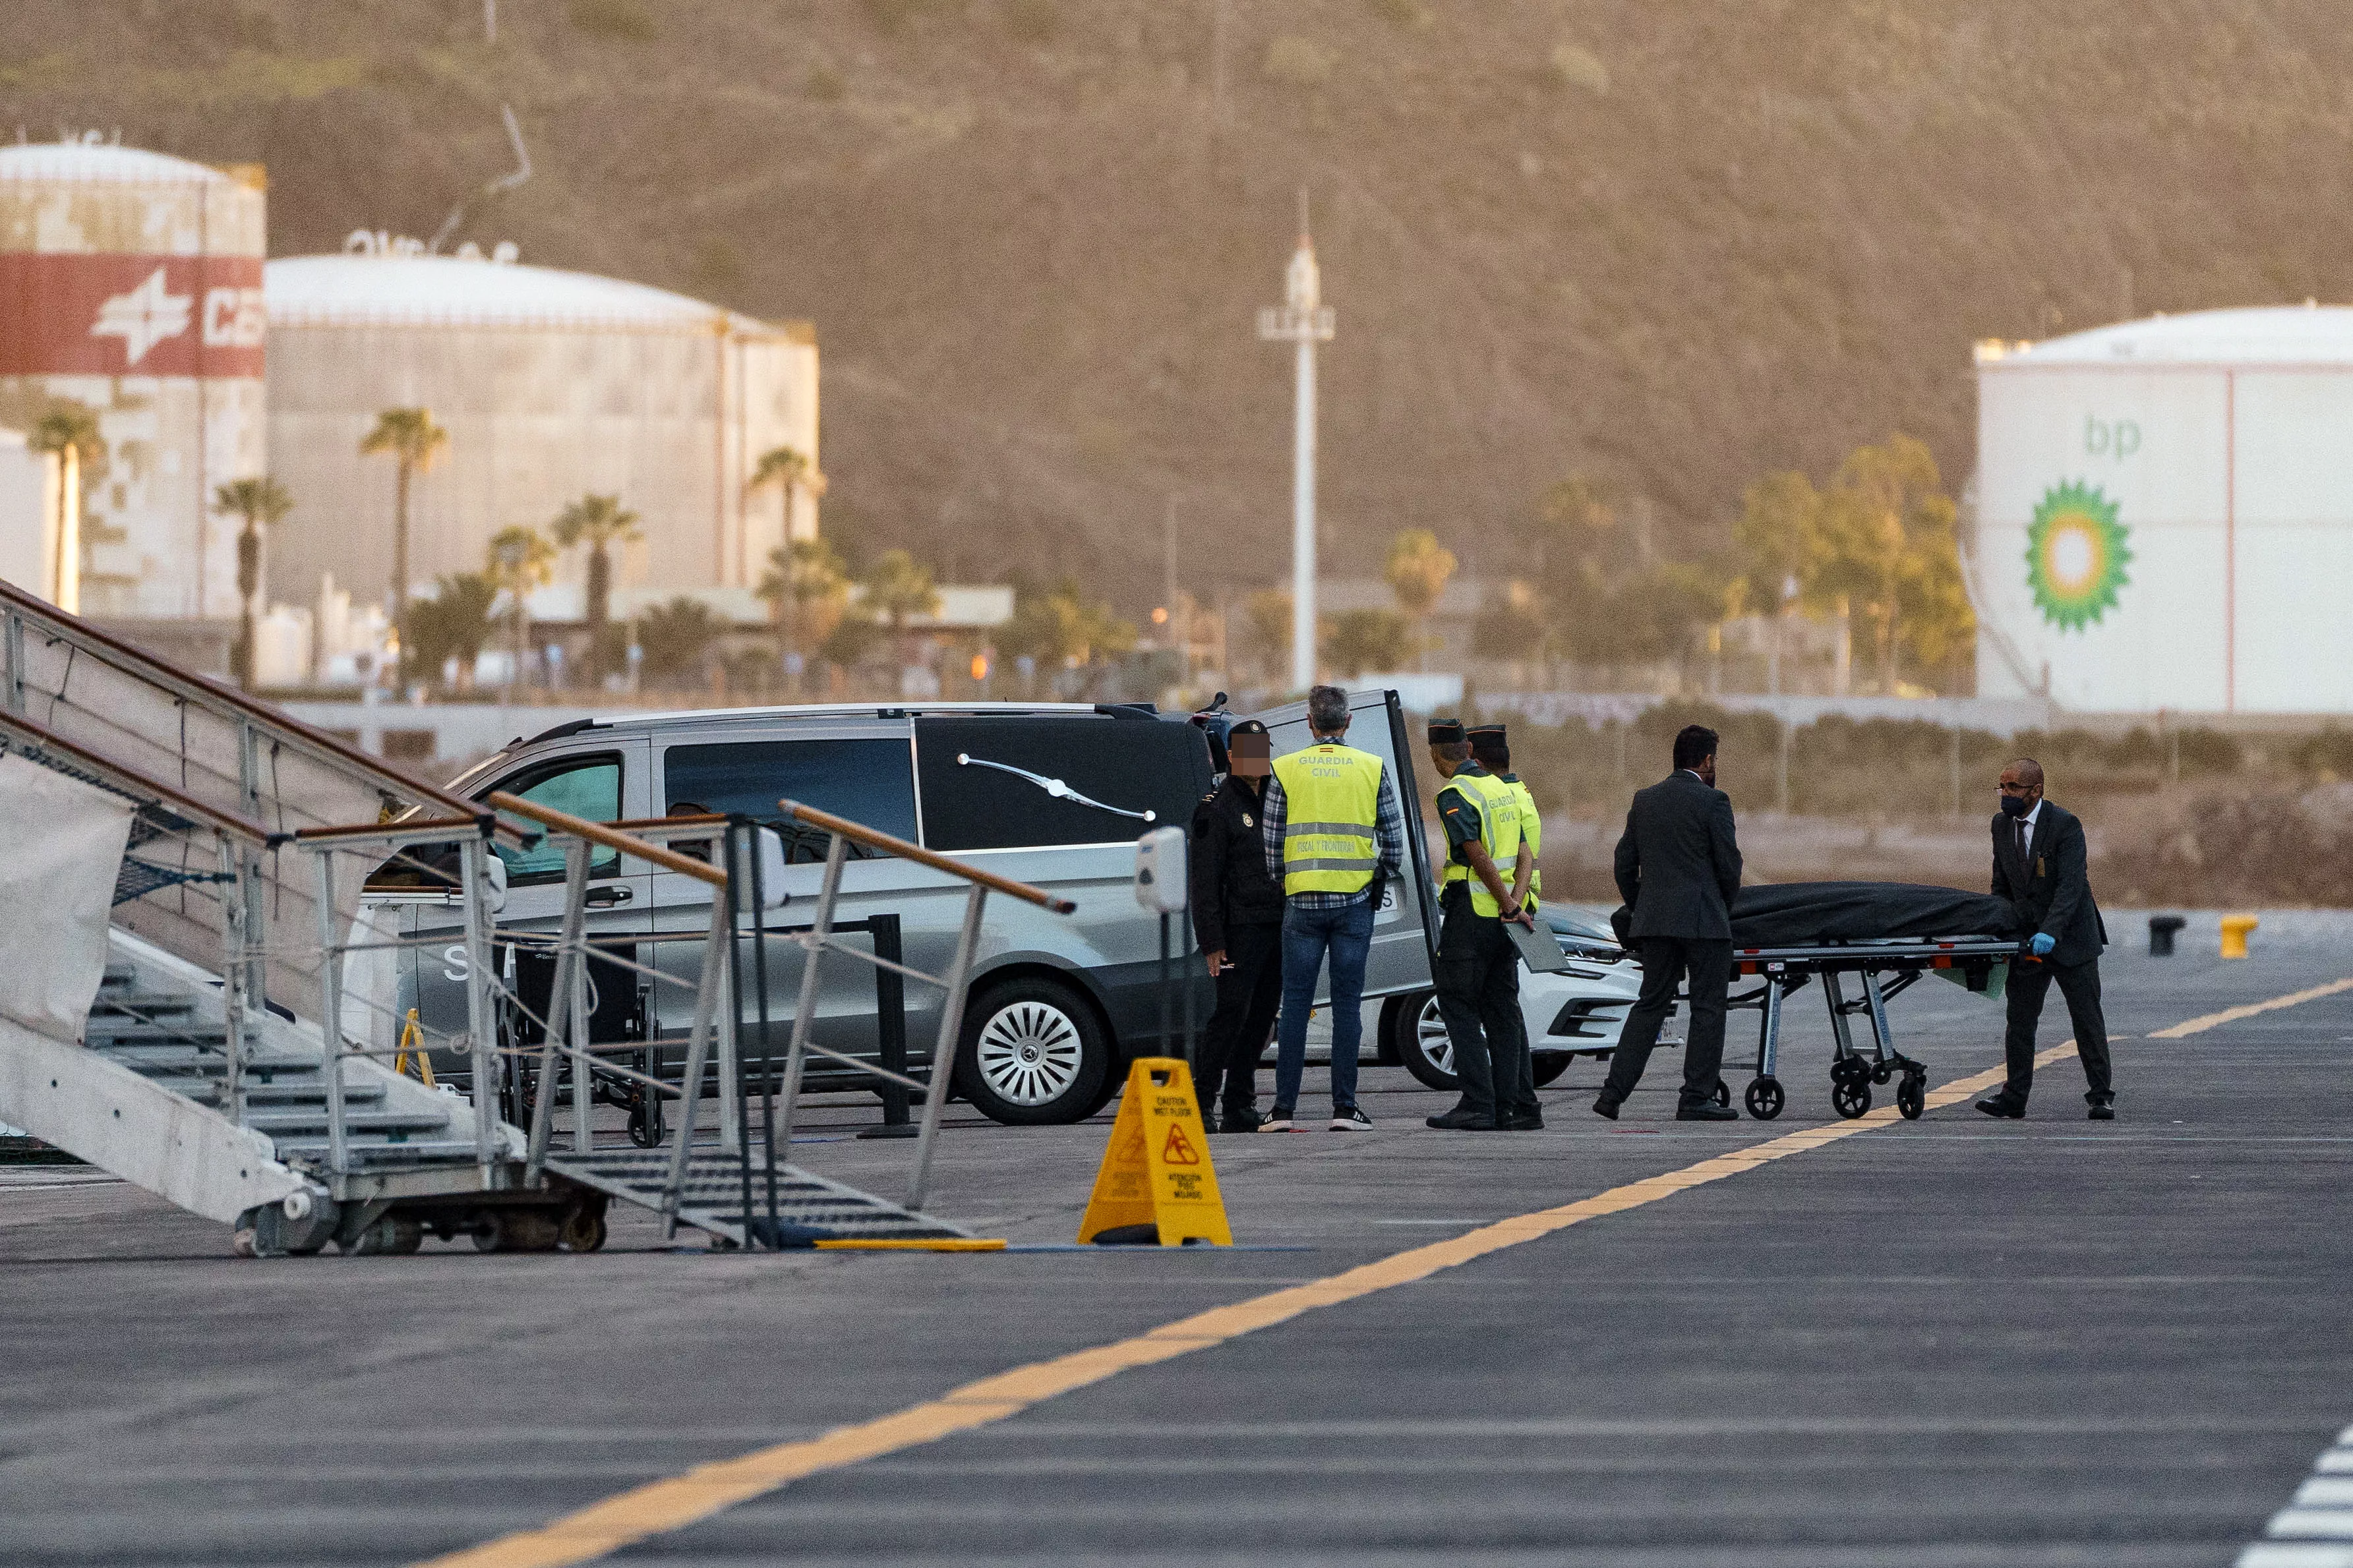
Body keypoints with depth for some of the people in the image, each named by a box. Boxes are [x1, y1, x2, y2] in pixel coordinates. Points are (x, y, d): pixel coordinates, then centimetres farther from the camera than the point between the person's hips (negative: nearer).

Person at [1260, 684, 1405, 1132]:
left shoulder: (1285, 770, 0)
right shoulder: (1372, 769, 2)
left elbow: (1270, 847, 1)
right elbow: (1394, 845, 4)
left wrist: (1278, 887, 15)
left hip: (1302, 901, 0)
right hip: (1355, 903, 0)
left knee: (1296, 1005, 2)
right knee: (1347, 1005, 3)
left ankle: (1284, 1109, 0)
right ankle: (1344, 1108, 0)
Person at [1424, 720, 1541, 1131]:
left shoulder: (1454, 796, -13)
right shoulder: (1502, 788, 14)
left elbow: (1480, 858, -18)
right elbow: (1524, 856, 9)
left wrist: (1509, 905, -11)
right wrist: (1515, 902, -3)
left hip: (1471, 913, -8)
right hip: (1503, 916, 8)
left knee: (1458, 1006, -2)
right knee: (1503, 1011, 10)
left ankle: (1478, 1106, -8)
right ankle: (1518, 1106, 7)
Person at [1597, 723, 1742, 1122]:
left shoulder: (1645, 801, 9)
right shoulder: (1713, 802, -8)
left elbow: (1624, 863, 11)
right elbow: (1729, 865, -7)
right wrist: (1723, 906, 11)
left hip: (1654, 922, 6)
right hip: (1704, 921, -6)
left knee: (1650, 1005, 11)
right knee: (1707, 1009, 2)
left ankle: (1613, 1093, 4)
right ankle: (1696, 1099, 0)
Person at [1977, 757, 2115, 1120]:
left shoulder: (2065, 824, -18)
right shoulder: (2002, 824, 2)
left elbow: (2070, 885, -25)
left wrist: (2050, 932, -36)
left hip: (2069, 937, -5)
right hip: (2027, 937, 5)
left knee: (2087, 1018, 0)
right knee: (2020, 1018, 3)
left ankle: (2101, 1097, 5)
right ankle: (2014, 1097, 7)